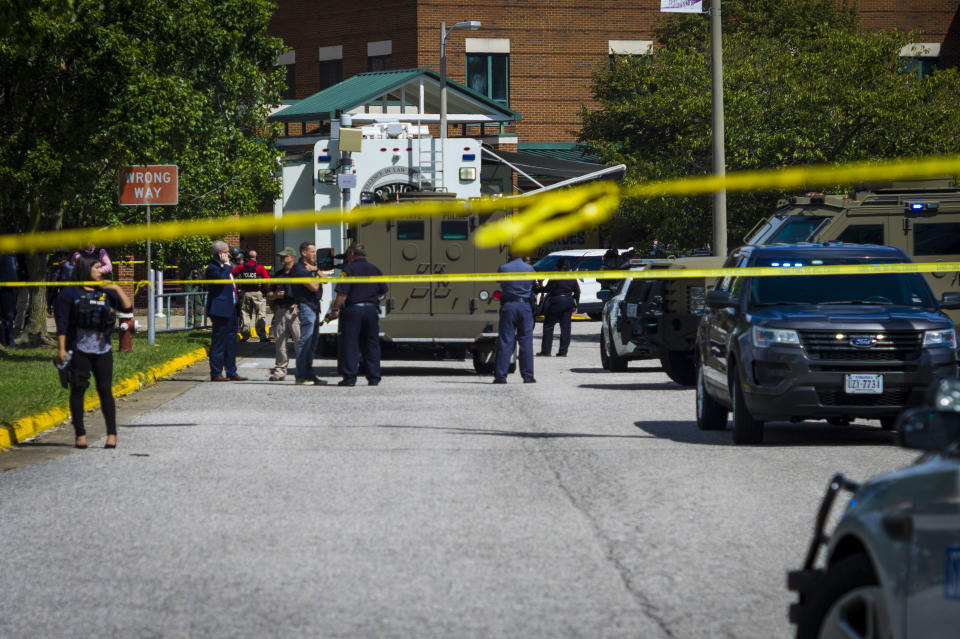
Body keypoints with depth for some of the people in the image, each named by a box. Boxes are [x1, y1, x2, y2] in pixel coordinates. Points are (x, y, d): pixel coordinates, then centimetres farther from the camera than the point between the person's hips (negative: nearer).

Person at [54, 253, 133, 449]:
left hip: (102, 350, 3)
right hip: (79, 350, -3)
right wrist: (61, 349, -10)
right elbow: (62, 324, -3)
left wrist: (117, 289, 0)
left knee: (105, 390, -1)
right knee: (78, 389, -2)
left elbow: (128, 308, 10)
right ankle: (80, 435, 5)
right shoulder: (70, 293, 0)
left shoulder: (105, 292, 13)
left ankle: (112, 434, 1)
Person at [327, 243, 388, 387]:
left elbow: (342, 294, -12)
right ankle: (374, 377, 9)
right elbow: (383, 291, 15)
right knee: (371, 344, 11)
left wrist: (335, 310, -3)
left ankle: (349, 377, -5)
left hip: (353, 310, -4)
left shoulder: (349, 269, -6)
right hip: (372, 309, 5)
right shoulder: (374, 269, 10)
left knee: (349, 344, -1)